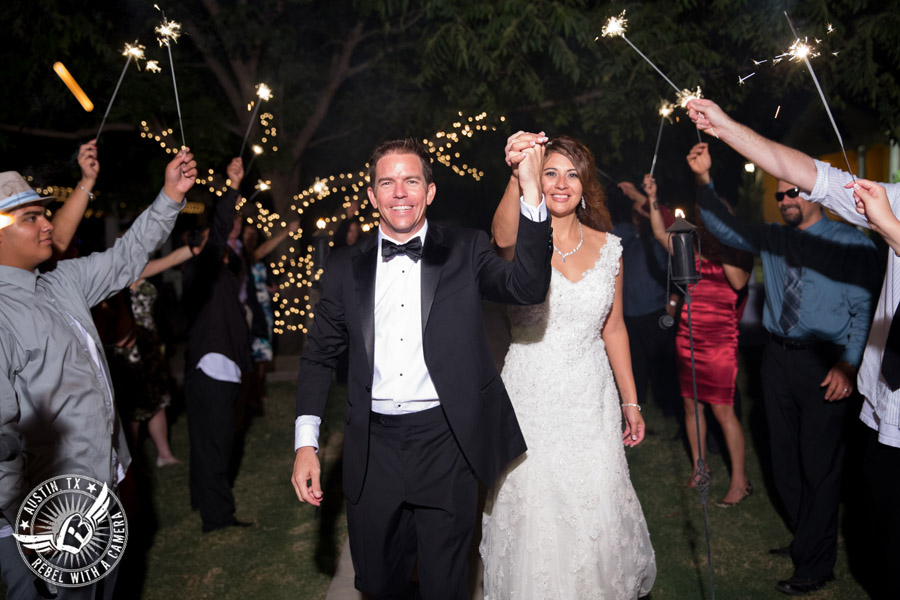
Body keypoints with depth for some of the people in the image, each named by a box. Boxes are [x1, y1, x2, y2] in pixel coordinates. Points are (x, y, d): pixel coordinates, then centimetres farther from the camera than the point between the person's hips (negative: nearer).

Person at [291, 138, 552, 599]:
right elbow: (319, 357, 9)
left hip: (445, 443, -2)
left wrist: (531, 191, -28)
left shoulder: (465, 250, 0)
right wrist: (305, 444, 2)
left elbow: (527, 287, -17)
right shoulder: (345, 266, 6)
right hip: (373, 445, 3)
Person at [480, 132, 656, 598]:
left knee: (597, 512, 12)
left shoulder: (608, 246, 3)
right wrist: (517, 177, -54)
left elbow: (613, 327, 10)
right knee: (534, 515, 7)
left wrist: (631, 401, 11)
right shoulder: (522, 239, -8)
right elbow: (503, 235, -35)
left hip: (592, 398, 3)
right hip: (531, 398, -2)